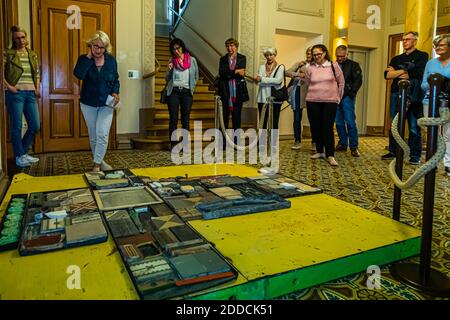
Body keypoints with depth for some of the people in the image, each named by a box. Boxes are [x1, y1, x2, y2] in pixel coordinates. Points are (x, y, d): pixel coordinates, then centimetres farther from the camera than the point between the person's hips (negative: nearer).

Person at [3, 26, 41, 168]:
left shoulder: (33, 55, 15)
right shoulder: (7, 53, 0)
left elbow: (37, 74, 21)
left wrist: (37, 88, 9)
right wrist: (8, 86, -14)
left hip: (30, 94, 5)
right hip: (15, 94, -5)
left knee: (35, 126, 6)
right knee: (16, 126, -1)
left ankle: (23, 152, 24)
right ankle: (19, 157, 10)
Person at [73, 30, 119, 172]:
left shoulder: (111, 60, -2)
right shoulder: (84, 58, -6)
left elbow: (116, 80, 8)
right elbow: (79, 74, -25)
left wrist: (115, 92, -10)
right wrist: (88, 57, -22)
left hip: (106, 104, 0)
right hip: (88, 104, 1)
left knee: (102, 134, -12)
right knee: (93, 135, 11)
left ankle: (97, 164, -2)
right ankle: (99, 161, 28)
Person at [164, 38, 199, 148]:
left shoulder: (192, 60, 5)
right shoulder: (172, 61, 7)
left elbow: (196, 77, 14)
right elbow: (167, 79, 11)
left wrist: (191, 88, 5)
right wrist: (169, 70, -7)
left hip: (186, 92, 0)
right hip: (173, 92, 1)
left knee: (185, 119, 1)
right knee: (173, 119, -2)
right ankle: (173, 145, 3)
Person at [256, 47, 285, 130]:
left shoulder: (280, 67, 5)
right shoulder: (262, 67, 12)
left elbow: (278, 80, -11)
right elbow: (259, 81, 0)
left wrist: (263, 79, -11)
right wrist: (272, 81, -14)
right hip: (263, 98, 2)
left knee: (274, 123, 1)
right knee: (263, 123, 5)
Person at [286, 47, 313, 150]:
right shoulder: (299, 64, 14)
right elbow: (287, 72, 2)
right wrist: (298, 74, -11)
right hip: (298, 92, 3)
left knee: (311, 118, 1)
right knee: (297, 118, 5)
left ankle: (314, 142, 12)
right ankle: (297, 141, 15)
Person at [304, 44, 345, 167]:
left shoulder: (334, 66, -1)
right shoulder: (310, 68, 3)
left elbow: (341, 82, 8)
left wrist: (338, 96, 12)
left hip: (330, 101, -2)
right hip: (313, 101, 3)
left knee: (328, 128, -6)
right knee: (315, 127, 7)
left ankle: (330, 155, -2)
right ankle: (319, 151, 21)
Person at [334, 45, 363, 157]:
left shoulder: (353, 65, 4)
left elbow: (358, 81, -3)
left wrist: (351, 93, -12)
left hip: (347, 98, -4)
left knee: (350, 122, -7)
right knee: (339, 122, 7)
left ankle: (354, 147, -2)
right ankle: (343, 144, 17)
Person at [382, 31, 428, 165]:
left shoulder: (422, 56, 6)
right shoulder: (397, 59, 20)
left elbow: (417, 72, -11)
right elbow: (387, 75, 5)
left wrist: (396, 72, -3)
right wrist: (404, 72, -6)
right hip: (397, 94, 5)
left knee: (414, 126, -4)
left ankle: (415, 155, 1)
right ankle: (393, 151, 15)